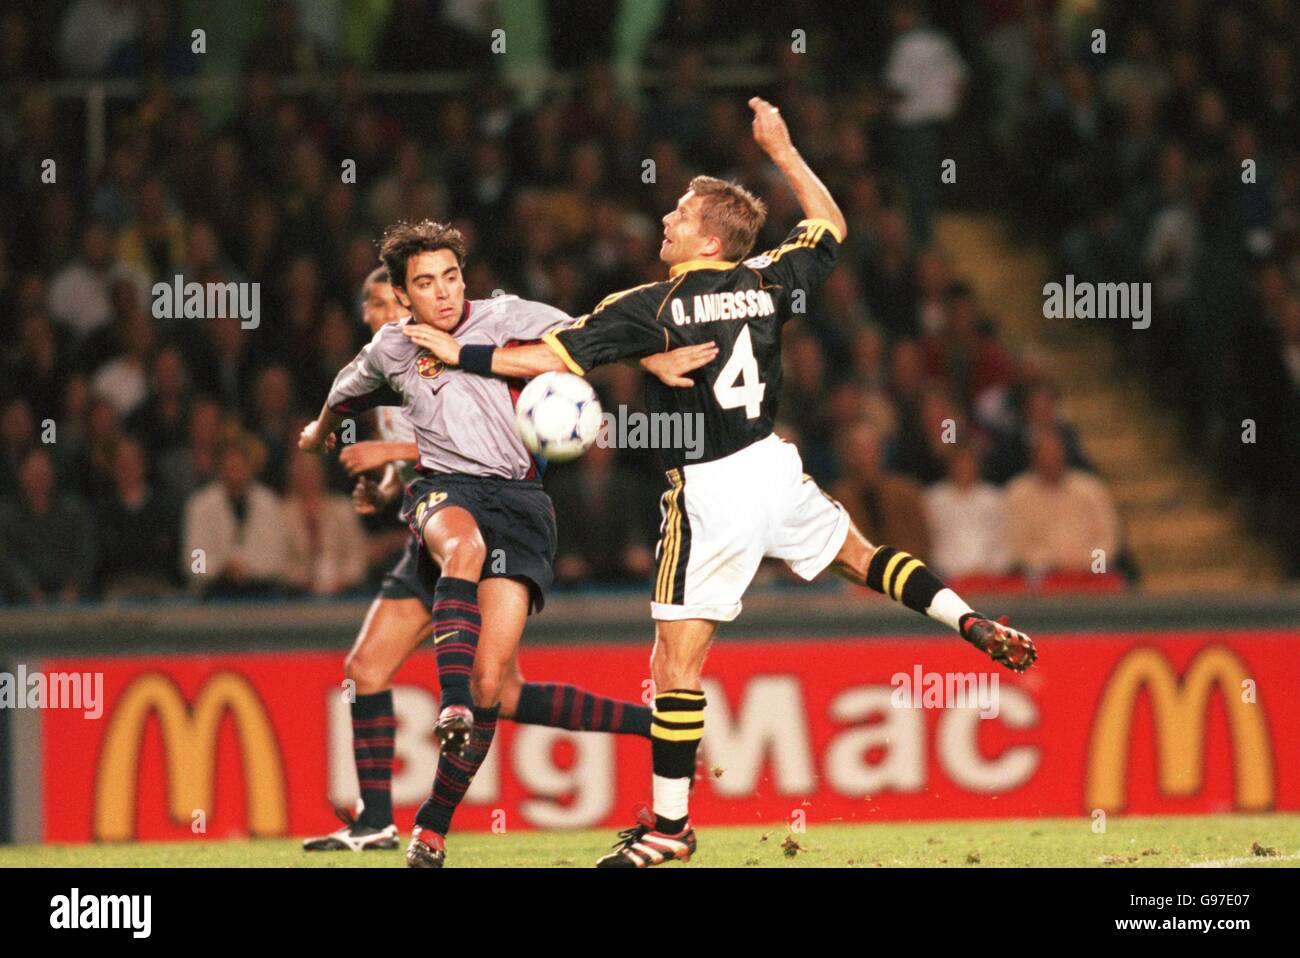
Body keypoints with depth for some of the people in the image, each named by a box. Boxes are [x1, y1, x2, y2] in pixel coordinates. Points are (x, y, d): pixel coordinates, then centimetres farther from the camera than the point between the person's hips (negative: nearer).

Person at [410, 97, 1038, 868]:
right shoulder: (766, 283, 4)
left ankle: (669, 826, 1)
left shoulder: (650, 307, -10)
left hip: (711, 493, -5)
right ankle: (973, 624, 16)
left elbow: (552, 358, -13)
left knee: (677, 661, -1)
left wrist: (459, 352, -4)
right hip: (776, 468, 6)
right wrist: (783, 151, 29)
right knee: (864, 557, 31)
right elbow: (830, 226, 22)